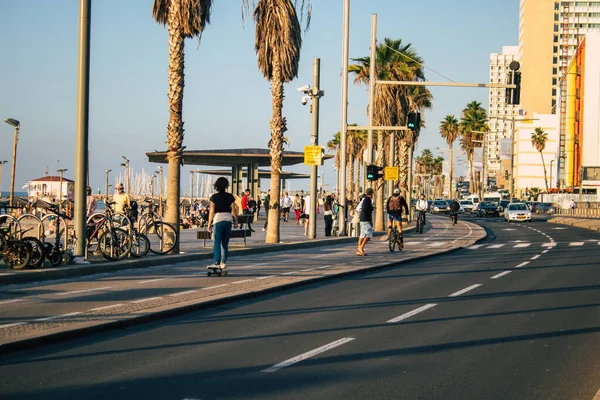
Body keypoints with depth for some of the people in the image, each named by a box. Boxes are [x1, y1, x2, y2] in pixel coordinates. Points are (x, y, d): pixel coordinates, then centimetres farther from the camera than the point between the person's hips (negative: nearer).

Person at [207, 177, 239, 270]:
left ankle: (217, 262, -10)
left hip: (218, 220, -3)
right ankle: (223, 262, 10)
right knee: (225, 243, 11)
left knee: (216, 242, -1)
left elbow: (212, 211, -6)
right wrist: (236, 221, 12)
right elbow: (234, 210, 2)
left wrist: (209, 224, 0)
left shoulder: (214, 197, -4)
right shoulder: (230, 196, 2)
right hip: (228, 219, 3)